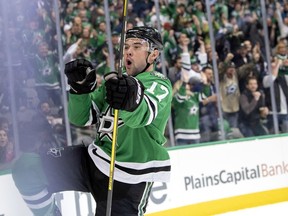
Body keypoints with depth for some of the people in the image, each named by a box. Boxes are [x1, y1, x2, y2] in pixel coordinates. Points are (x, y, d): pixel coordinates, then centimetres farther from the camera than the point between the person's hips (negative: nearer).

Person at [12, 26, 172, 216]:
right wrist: (81, 87, -12)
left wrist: (130, 99, -57)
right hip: (95, 159, 6)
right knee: (27, 169, -7)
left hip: (129, 180, -6)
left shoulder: (160, 85, -9)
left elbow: (142, 115, -33)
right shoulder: (115, 80, 13)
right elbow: (82, 118, 7)